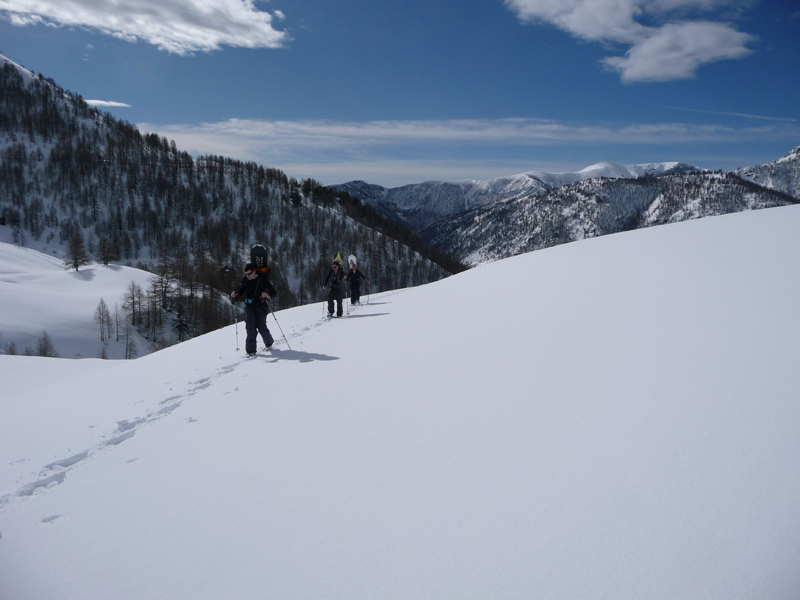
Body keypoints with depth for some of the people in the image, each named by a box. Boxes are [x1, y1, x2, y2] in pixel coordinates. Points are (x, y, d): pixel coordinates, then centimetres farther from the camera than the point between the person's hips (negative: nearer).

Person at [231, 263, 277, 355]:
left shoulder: (262, 279, -10)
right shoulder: (245, 279, 1)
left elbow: (274, 292, -11)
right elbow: (241, 293, 9)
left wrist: (268, 295, -33)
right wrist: (235, 296, -13)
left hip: (260, 306, -3)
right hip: (249, 307, 3)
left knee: (261, 326, -8)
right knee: (250, 328, -9)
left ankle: (269, 343, 20)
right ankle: (251, 350, -3)